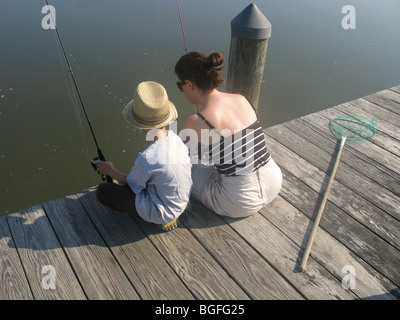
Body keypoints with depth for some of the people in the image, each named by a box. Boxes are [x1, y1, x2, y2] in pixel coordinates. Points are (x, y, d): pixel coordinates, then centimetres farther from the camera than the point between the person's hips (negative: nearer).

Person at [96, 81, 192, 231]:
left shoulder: (147, 158, -32)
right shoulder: (174, 137, -10)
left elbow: (131, 183, -11)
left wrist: (111, 171, 8)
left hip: (165, 212, -8)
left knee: (103, 191, -5)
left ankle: (164, 219, 2)